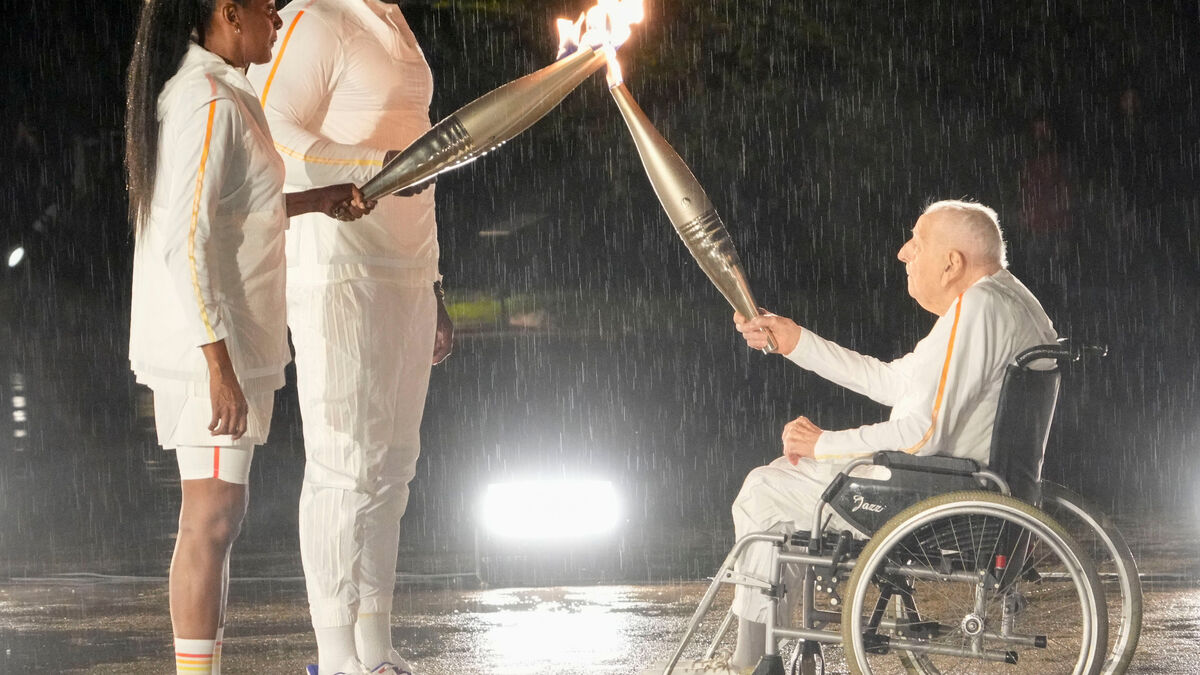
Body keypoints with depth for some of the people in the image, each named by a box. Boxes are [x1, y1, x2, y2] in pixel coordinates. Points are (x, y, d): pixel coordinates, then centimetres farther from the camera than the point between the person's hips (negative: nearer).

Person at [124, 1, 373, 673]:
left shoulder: (192, 91, 14)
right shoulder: (211, 103, -17)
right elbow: (184, 243, -22)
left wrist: (314, 200, 21)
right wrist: (220, 365, -24)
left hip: (219, 343, 10)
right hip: (212, 343, -10)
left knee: (215, 515, 13)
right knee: (214, 516, -8)